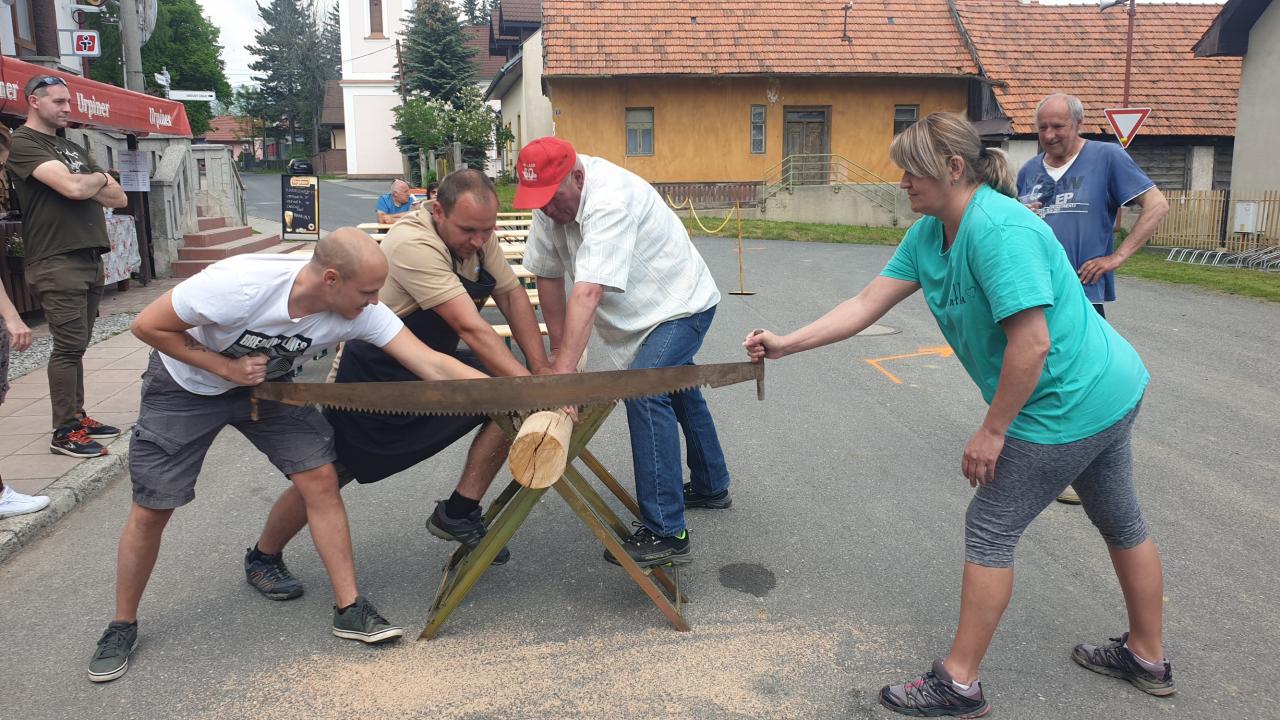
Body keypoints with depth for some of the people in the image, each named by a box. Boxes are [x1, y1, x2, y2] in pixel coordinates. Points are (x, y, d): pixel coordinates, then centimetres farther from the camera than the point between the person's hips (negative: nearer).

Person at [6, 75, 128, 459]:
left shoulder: (73, 148, 21)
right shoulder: (23, 143, -5)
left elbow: (118, 197, 15)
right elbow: (73, 187, -20)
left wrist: (87, 185, -3)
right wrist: (99, 178, 2)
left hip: (90, 258, 8)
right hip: (57, 263, -8)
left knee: (76, 345, 11)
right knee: (69, 346, -8)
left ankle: (77, 416, 18)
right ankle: (64, 432, -2)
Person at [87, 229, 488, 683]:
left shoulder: (360, 313, -27)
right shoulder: (239, 286, -39)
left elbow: (432, 365, -31)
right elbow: (147, 326, -24)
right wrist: (228, 368, -27)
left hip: (266, 382, 3)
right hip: (187, 384, -3)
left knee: (320, 480, -10)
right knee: (151, 511, 1)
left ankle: (349, 609, 1)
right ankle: (123, 626, 25)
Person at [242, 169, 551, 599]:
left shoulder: (476, 234, -8)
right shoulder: (413, 244, -33)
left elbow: (512, 295, -3)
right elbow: (471, 328, -37)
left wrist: (542, 370, -12)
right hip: (372, 375, -7)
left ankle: (459, 514, 2)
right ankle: (263, 558, 31)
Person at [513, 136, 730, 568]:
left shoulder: (609, 200, -34)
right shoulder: (551, 201, -8)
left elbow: (587, 293, -43)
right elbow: (548, 274, -4)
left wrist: (562, 372, -47)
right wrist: (558, 352, -4)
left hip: (681, 304, -10)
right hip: (647, 312, 10)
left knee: (644, 393, -26)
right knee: (678, 391, 23)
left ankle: (666, 534, -25)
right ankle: (710, 487, 44)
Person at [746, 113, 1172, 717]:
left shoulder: (997, 228, -27)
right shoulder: (928, 235, 3)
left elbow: (1031, 344, -29)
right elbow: (865, 306, 3)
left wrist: (992, 431, -21)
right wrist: (784, 344, -2)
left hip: (1068, 405, -10)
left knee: (990, 529, -1)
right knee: (1121, 524, 23)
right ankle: (1147, 659, 44)